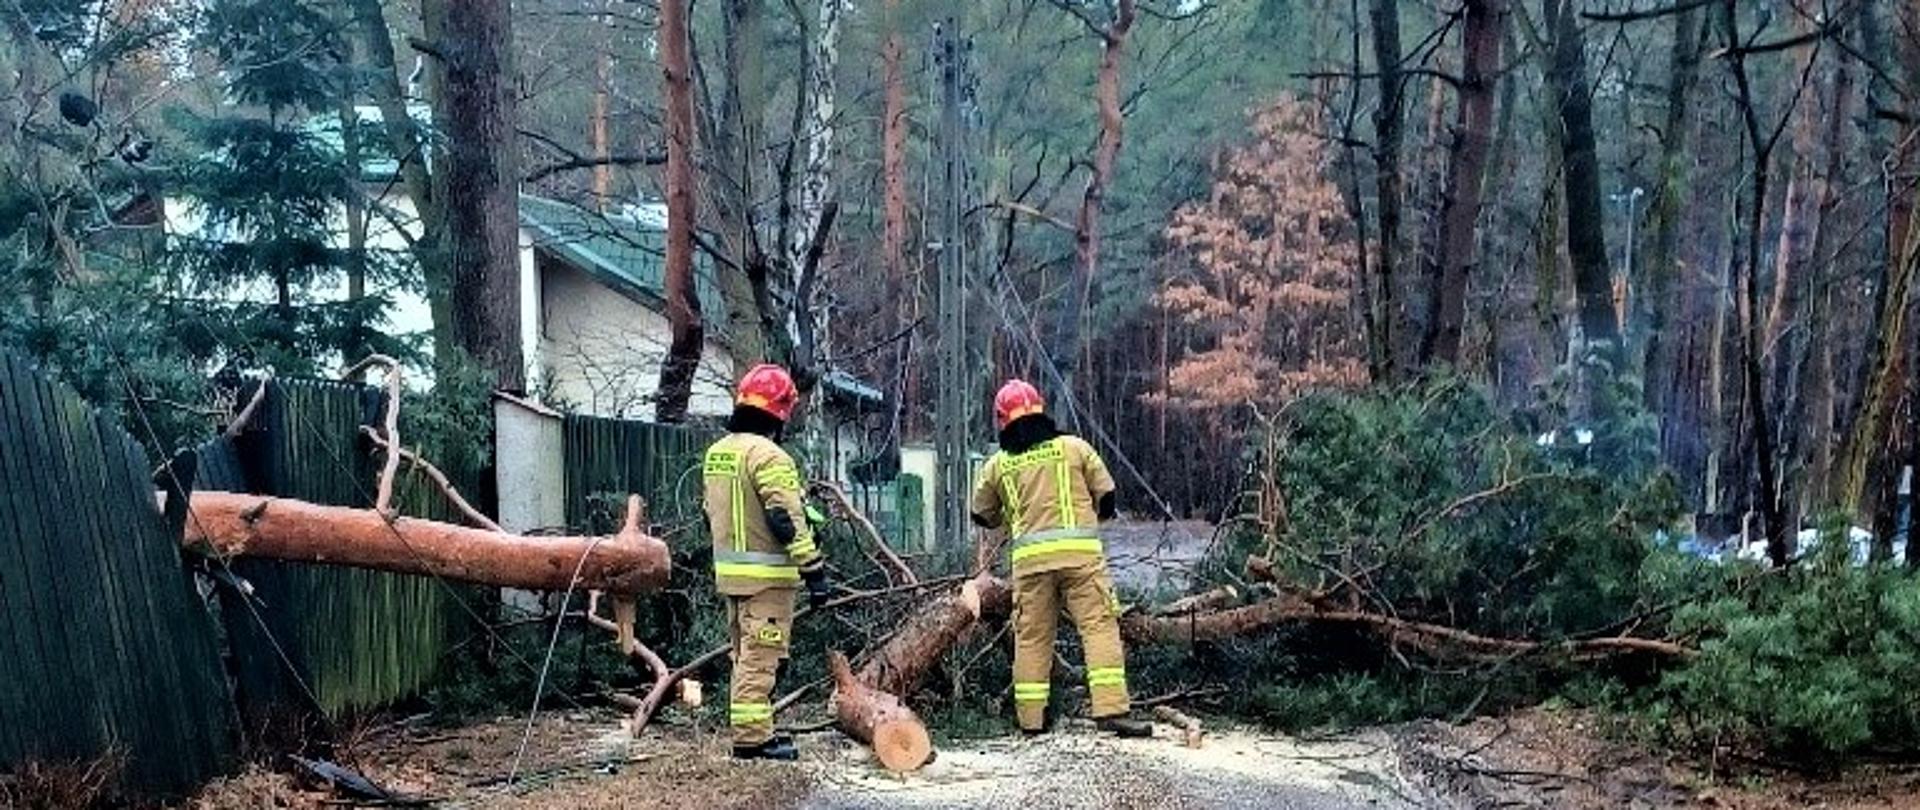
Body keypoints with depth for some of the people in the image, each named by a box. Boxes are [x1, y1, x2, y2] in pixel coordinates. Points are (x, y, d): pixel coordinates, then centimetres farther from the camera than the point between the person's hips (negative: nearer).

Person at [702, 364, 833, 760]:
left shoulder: (716, 453, 11)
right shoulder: (767, 455, -17)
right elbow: (788, 520, -21)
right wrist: (814, 570, -18)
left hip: (729, 572, 9)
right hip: (766, 575, -9)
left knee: (745, 655, 16)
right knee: (760, 657, -5)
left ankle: (751, 730, 23)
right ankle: (752, 736, -5)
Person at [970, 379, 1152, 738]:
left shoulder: (998, 465, 9)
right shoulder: (1074, 446, 5)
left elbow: (983, 515, 20)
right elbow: (1106, 496, 9)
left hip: (1029, 557, 2)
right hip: (1079, 549, -2)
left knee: (1031, 637, 11)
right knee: (1100, 626, -3)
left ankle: (1031, 717, 13)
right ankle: (1111, 709, -13)